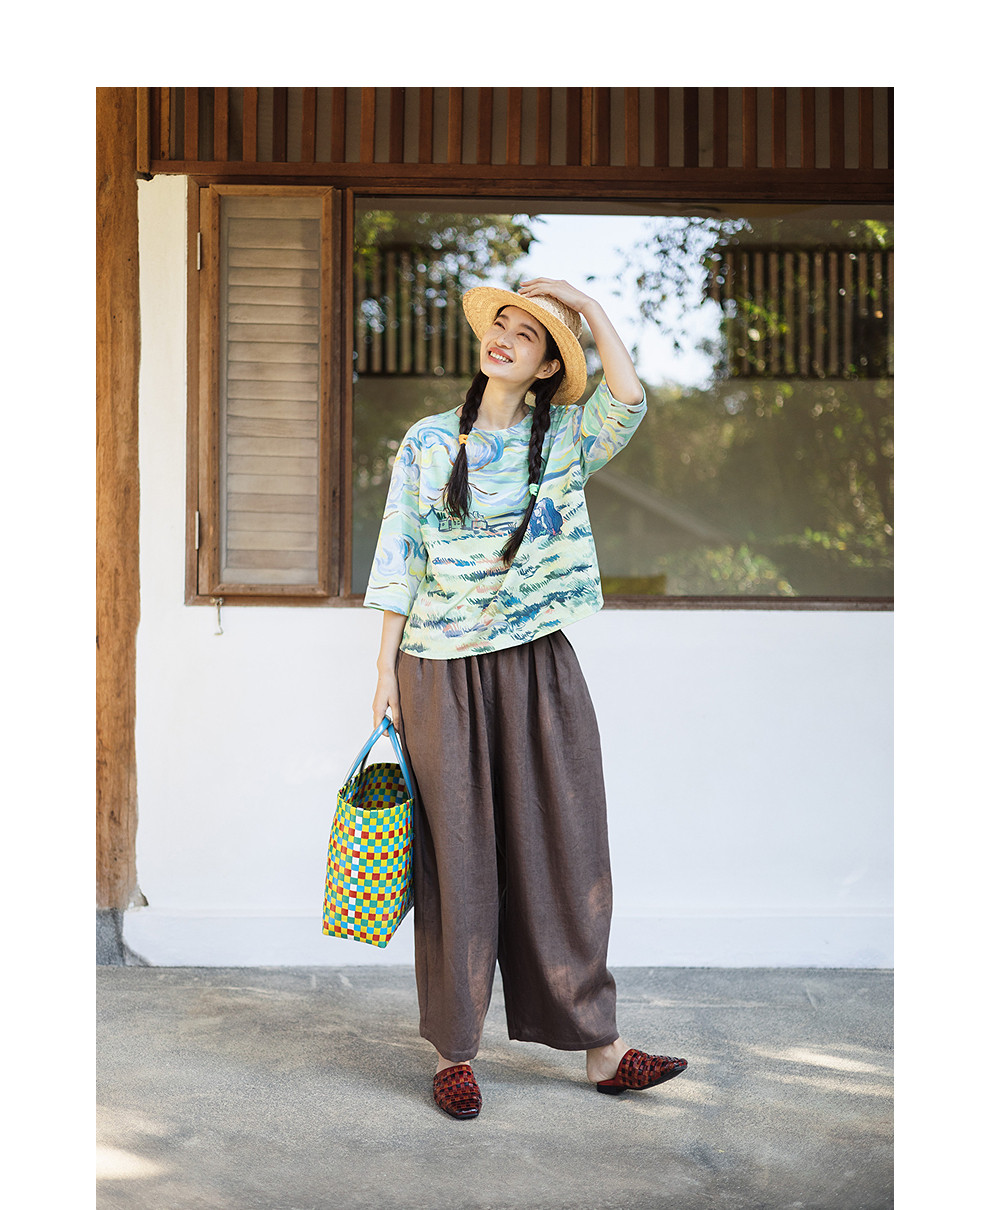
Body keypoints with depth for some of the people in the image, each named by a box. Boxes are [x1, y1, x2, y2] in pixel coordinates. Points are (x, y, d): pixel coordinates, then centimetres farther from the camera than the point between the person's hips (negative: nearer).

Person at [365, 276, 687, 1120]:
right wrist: (386, 671, 0)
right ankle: (456, 1052, 14)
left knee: (562, 848, 3)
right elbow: (400, 561, 5)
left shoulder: (564, 441, 6)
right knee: (456, 855, 3)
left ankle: (600, 1046, 12)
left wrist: (587, 303, -8)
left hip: (537, 670, 1)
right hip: (441, 671, -1)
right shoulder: (429, 442, 6)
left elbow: (629, 398, -15)